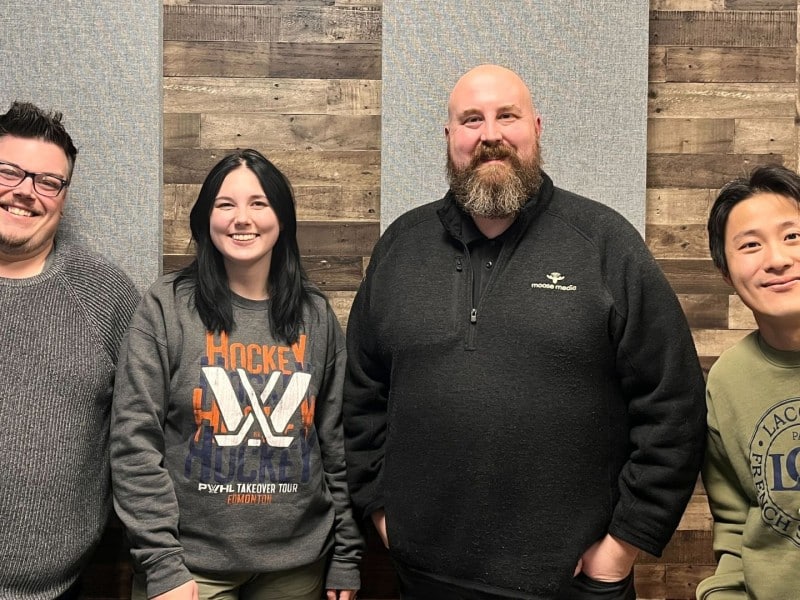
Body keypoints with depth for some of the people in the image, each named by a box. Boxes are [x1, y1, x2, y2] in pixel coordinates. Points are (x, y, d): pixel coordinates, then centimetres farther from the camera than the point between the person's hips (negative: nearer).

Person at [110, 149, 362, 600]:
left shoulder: (316, 315, 1)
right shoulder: (167, 308, -6)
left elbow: (338, 444, 3)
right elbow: (135, 443, -8)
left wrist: (346, 559, 4)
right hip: (191, 563, -2)